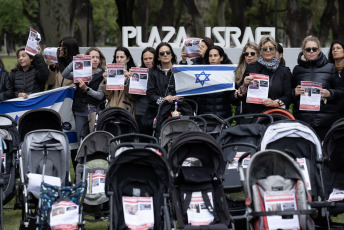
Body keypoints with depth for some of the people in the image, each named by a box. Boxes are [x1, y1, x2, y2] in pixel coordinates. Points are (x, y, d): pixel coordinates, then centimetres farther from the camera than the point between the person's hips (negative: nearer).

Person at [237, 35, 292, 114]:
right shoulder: (251, 68, 13)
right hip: (252, 113, 0)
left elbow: (288, 97, 7)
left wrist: (274, 103, -9)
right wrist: (244, 85, -7)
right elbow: (241, 96, 13)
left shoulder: (284, 71, 12)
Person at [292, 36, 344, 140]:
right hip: (302, 118, 1)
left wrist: (329, 93, -10)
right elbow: (289, 94, 20)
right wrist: (295, 92, -2)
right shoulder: (297, 70, 16)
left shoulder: (330, 68, 10)